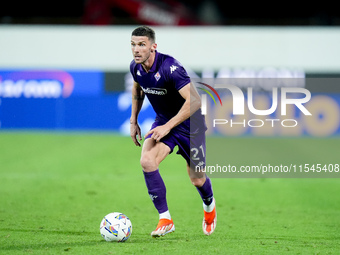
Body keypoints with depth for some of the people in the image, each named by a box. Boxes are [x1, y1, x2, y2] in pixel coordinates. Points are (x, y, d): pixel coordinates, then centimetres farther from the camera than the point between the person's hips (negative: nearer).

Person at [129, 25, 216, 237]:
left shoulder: (169, 67, -31)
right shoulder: (136, 67, -9)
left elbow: (194, 101, -33)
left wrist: (168, 126, -32)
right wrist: (133, 121, 13)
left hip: (189, 124, -5)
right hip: (163, 121, 5)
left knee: (196, 179, 6)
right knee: (147, 161, -22)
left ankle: (210, 206, 44)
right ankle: (165, 219, -14)